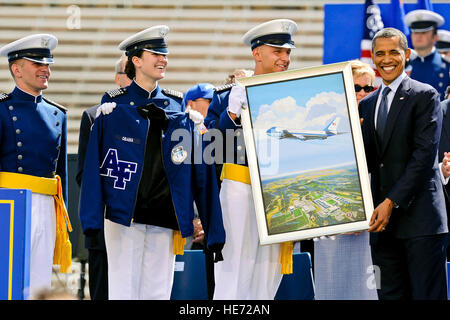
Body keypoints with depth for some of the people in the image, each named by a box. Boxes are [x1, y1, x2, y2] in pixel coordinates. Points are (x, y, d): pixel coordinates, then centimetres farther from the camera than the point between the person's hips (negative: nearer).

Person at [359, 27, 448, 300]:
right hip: (382, 218, 6)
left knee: (427, 293, -8)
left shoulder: (425, 95, -2)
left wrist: (392, 202, -15)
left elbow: (425, 154, -10)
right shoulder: (367, 105, 19)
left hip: (419, 216, -6)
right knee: (390, 295, 4)